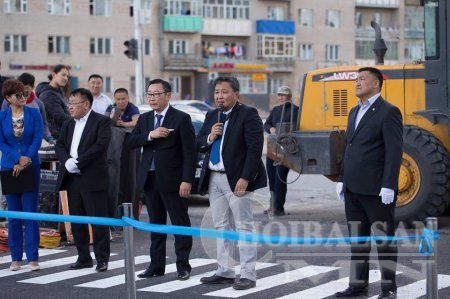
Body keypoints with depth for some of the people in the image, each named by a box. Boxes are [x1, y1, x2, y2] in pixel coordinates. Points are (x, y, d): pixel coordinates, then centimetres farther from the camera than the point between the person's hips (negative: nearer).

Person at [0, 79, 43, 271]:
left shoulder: (34, 114, 1)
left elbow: (37, 139, -5)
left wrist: (25, 162, -13)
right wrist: (18, 160, -15)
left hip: (31, 167, -1)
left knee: (31, 212, -2)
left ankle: (33, 257, 1)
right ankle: (16, 257, 12)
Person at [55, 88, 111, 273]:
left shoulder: (101, 121, -4)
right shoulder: (68, 124, 17)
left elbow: (101, 145, -16)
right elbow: (59, 146, 12)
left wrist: (78, 162, -18)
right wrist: (66, 161, -10)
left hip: (93, 179, -7)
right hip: (72, 178, 7)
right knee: (77, 220, 9)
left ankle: (102, 259, 1)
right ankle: (83, 258, 18)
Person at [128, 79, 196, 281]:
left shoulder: (181, 119, -6)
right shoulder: (144, 119, 13)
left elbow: (189, 152, -10)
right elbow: (131, 142, 1)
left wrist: (187, 180, -17)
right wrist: (150, 135, -15)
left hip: (172, 180, -6)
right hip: (149, 179, 6)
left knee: (180, 223, 0)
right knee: (156, 224, 11)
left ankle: (183, 265, 5)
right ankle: (156, 265, 17)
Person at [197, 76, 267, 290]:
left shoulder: (248, 114, -8)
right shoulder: (211, 116, 15)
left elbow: (255, 148, -15)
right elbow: (198, 145, 17)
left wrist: (245, 178, -21)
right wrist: (209, 138, -6)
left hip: (235, 179, -8)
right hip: (213, 179, 8)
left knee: (243, 226, -5)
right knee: (221, 227, 12)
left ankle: (248, 275, -4)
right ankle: (224, 272, 20)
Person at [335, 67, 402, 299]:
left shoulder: (388, 112, -10)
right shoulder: (355, 112, 16)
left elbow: (394, 151, -15)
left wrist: (389, 186, -20)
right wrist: (342, 179, 15)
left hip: (377, 190, -8)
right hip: (353, 189, 8)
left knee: (384, 238, 1)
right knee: (357, 238, 12)